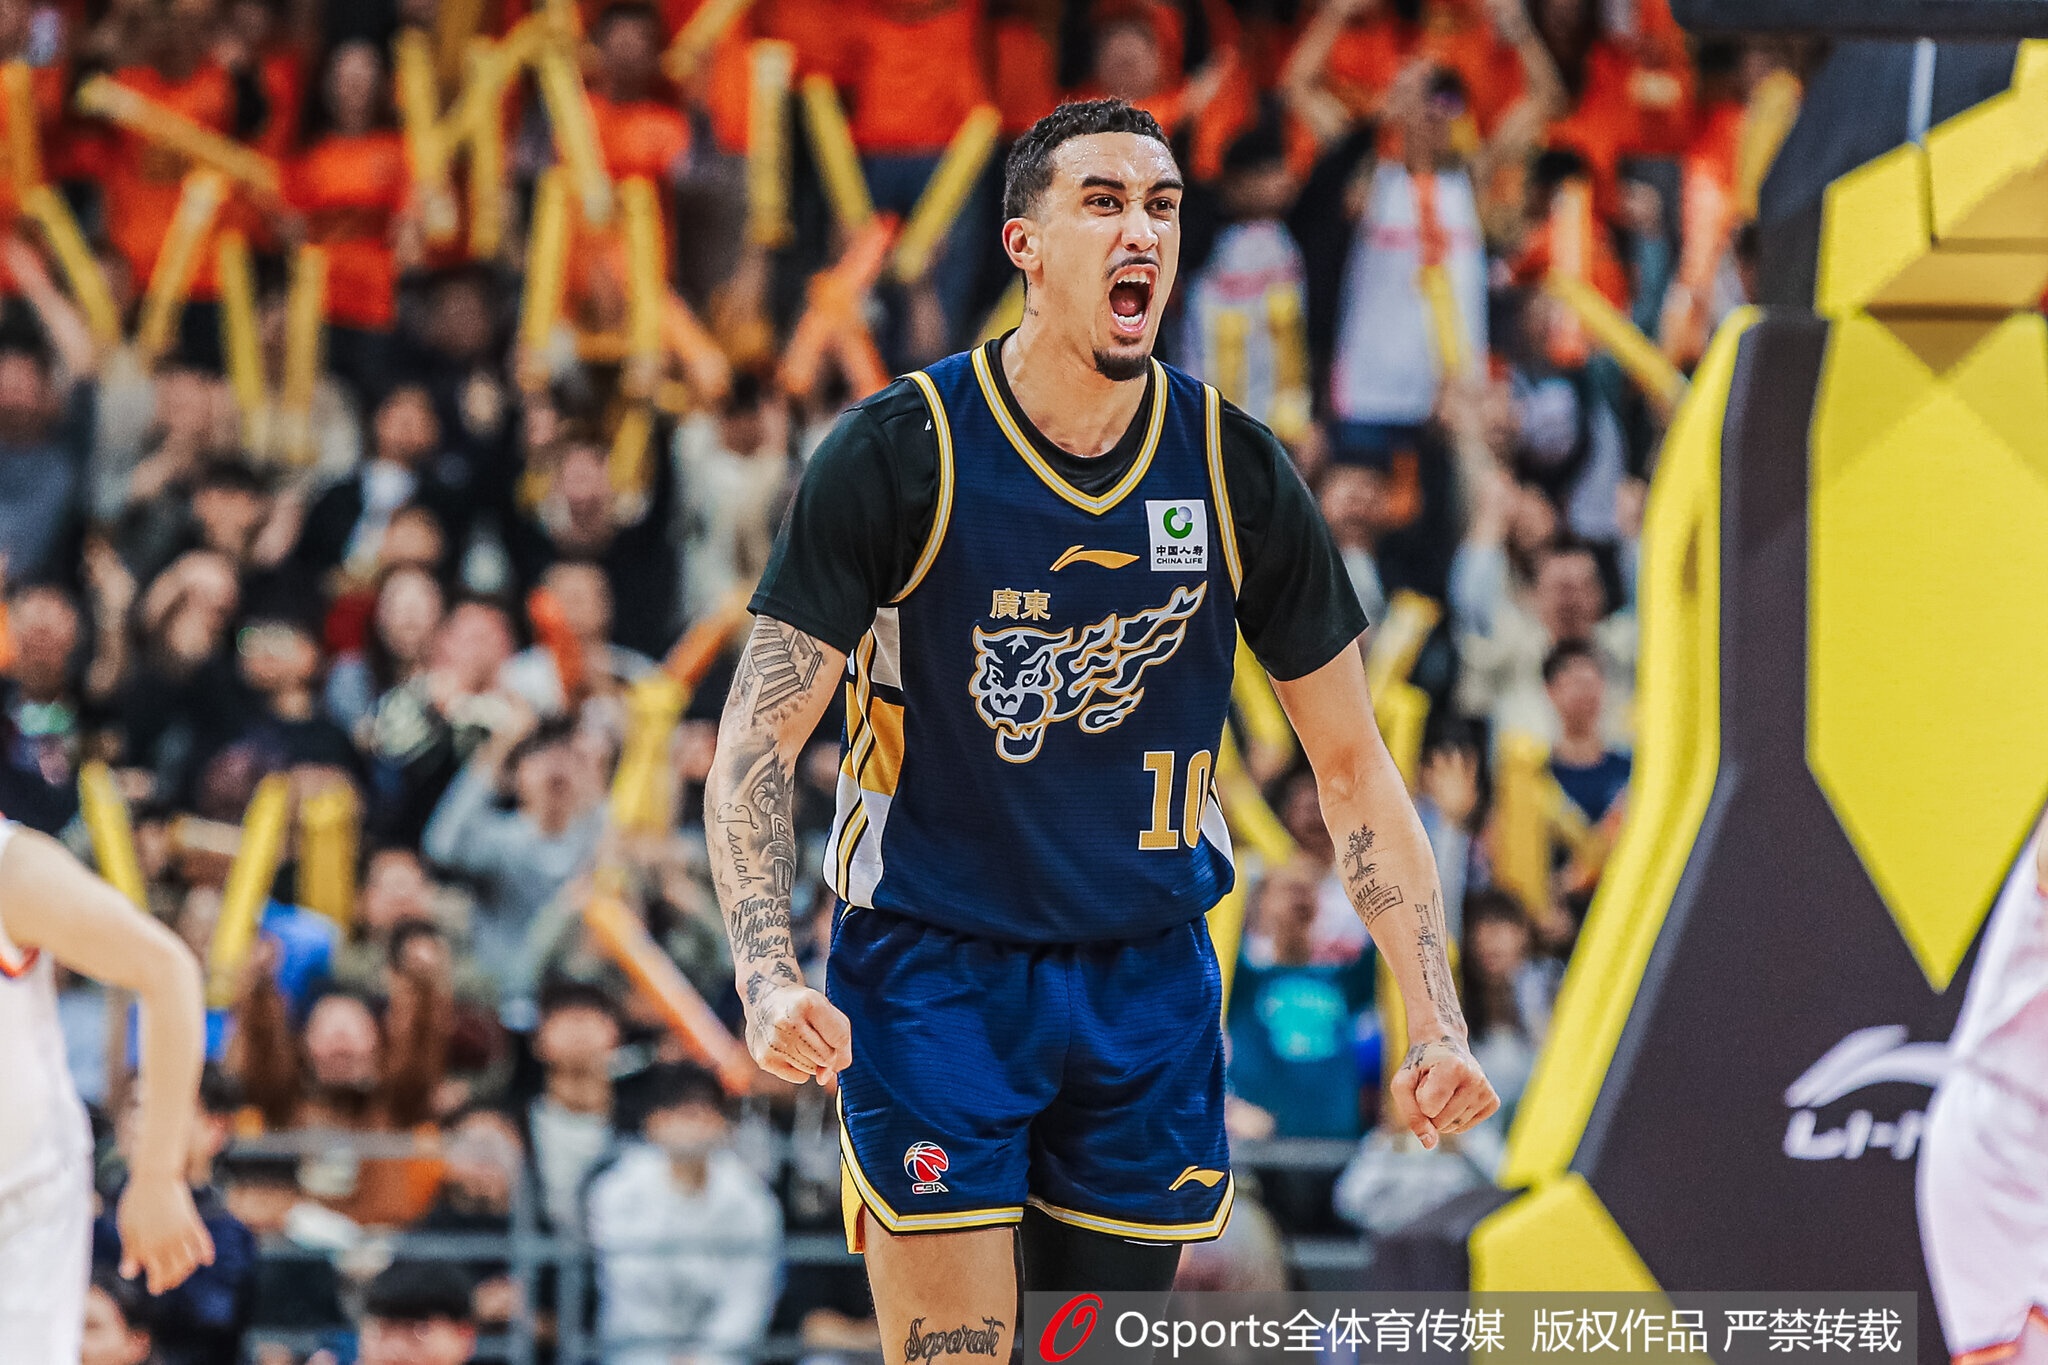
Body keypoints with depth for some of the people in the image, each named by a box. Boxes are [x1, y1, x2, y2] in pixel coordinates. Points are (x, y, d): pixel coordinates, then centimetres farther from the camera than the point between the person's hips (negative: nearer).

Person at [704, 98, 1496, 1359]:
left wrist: (1436, 1026, -2)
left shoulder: (1235, 472, -1)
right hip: (932, 972, -3)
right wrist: (769, 977, -26)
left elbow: (1355, 766, 6)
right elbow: (760, 740, -10)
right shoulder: (902, 453, -11)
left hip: (1146, 981, 4)